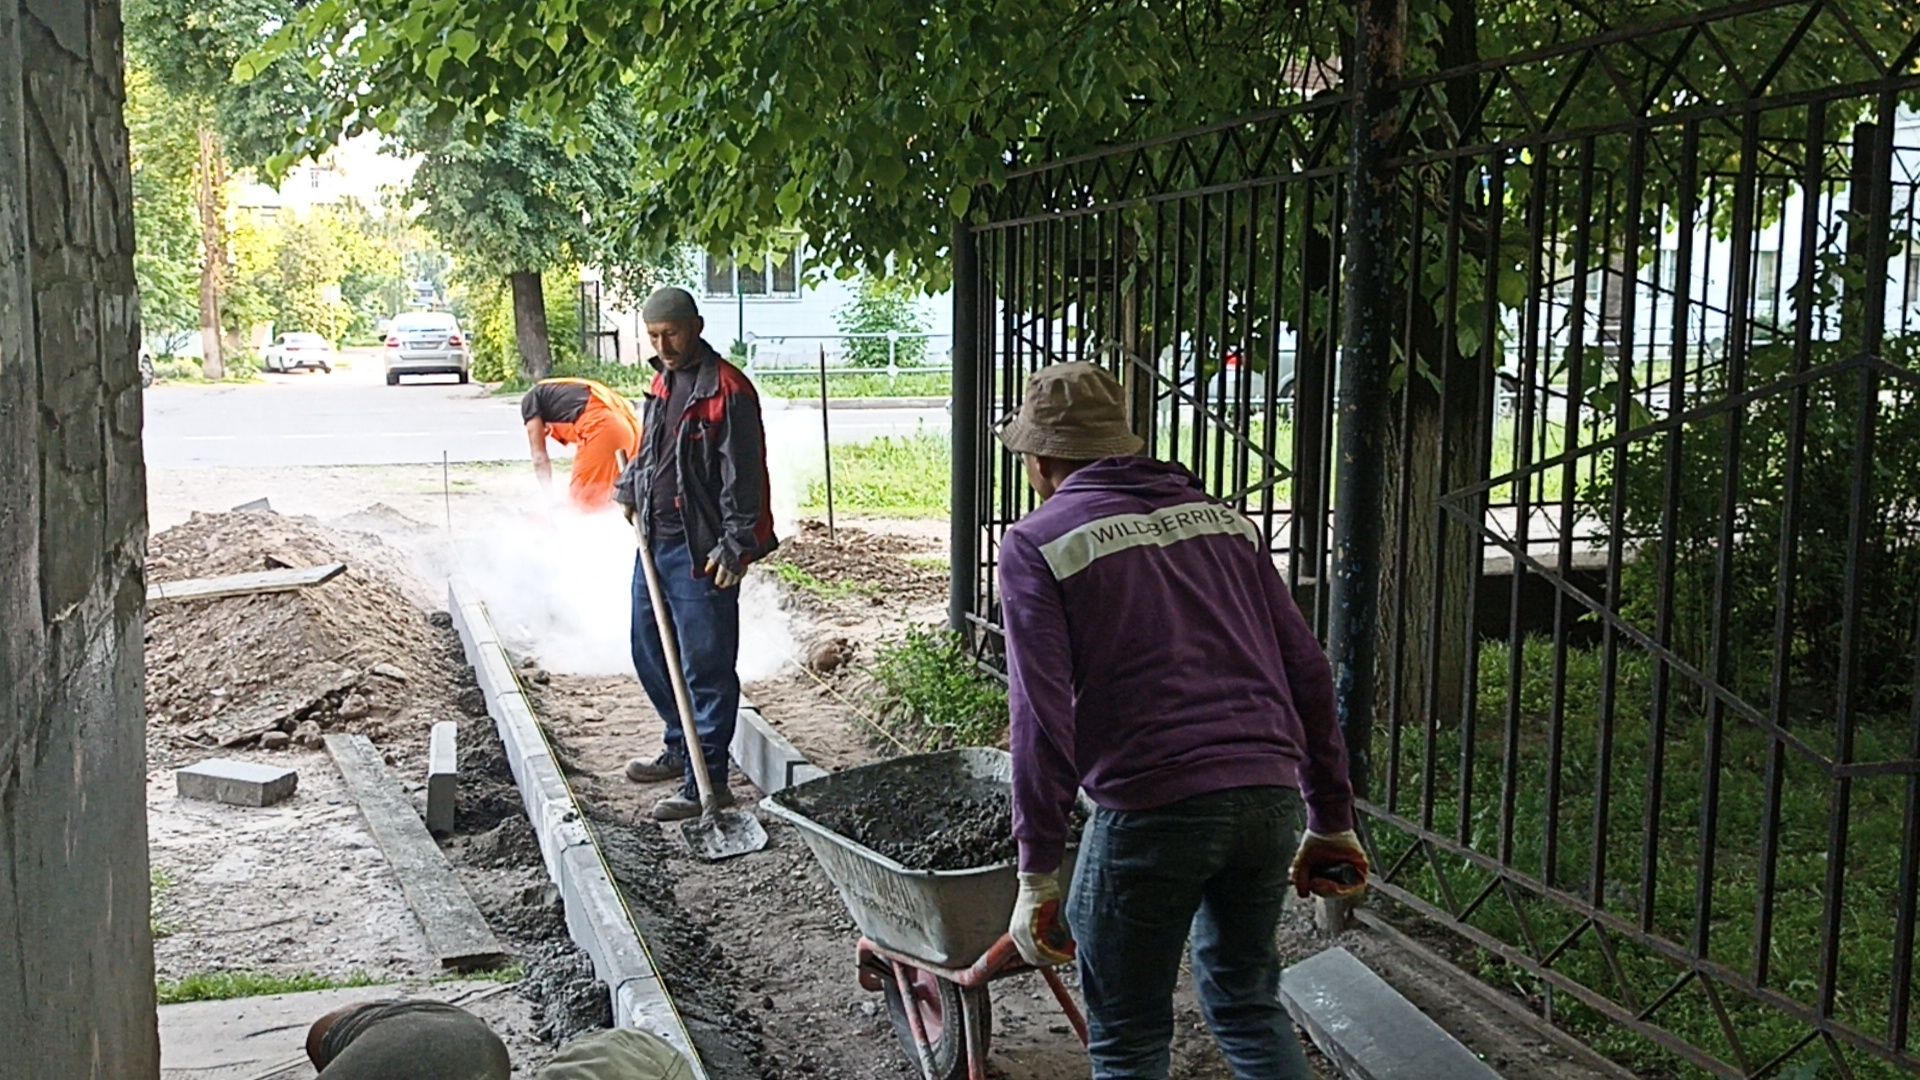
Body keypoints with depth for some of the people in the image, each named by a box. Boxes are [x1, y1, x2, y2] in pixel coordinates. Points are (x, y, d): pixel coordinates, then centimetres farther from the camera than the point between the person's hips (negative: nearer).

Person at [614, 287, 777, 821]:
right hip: (655, 541, 10)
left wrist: (735, 547, -20)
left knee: (706, 668, -3)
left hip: (700, 551, -10)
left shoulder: (727, 390, -14)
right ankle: (682, 750, 36)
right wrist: (630, 490, 15)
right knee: (651, 654, 19)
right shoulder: (663, 382, 14)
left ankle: (706, 783, 3)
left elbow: (743, 476, -17)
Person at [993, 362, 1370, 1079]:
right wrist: (1331, 819, 19)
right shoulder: (1224, 520, 17)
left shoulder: (1037, 543, 1)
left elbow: (1042, 716, -9)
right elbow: (1306, 671, 15)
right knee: (1247, 999, 25)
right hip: (1271, 796, 6)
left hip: (1152, 809, -6)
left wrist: (1038, 872, -6)